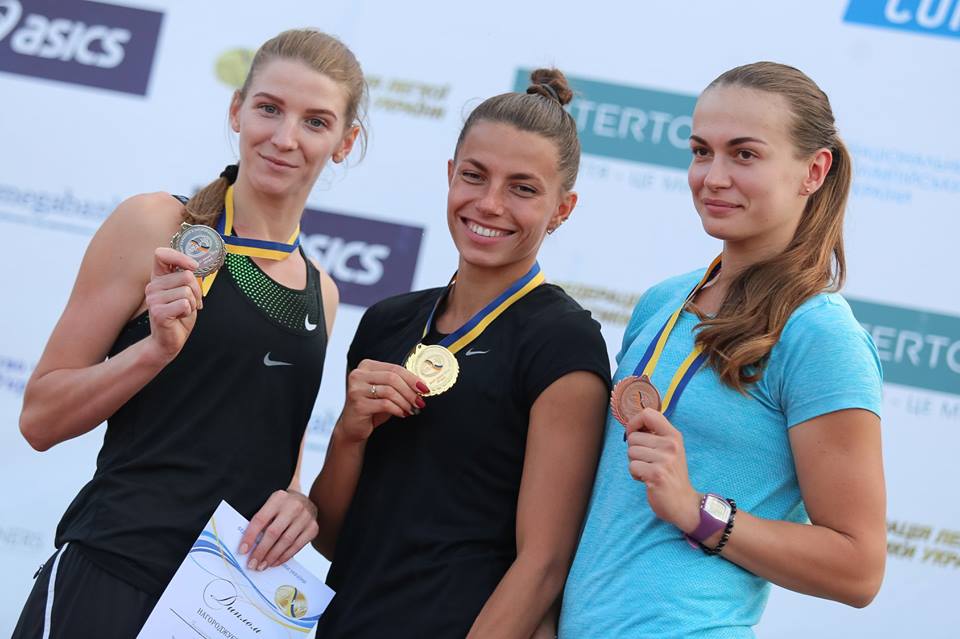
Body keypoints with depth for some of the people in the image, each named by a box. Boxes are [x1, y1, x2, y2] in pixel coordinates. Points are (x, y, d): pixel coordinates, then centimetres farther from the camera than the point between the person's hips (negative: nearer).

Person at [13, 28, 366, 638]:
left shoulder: (321, 292, 11)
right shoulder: (157, 225, -4)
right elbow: (40, 418, -5)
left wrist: (299, 498, 1)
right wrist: (159, 347, -18)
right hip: (112, 580, -5)